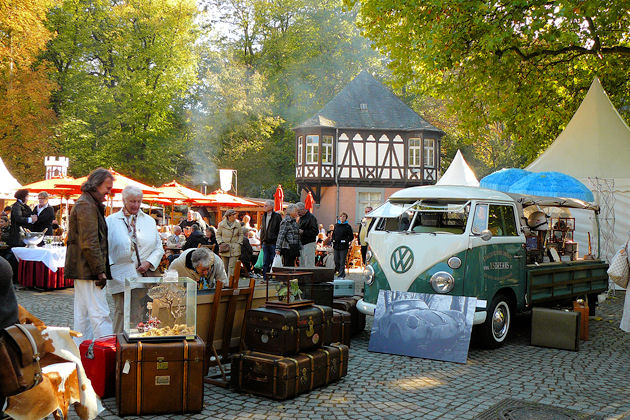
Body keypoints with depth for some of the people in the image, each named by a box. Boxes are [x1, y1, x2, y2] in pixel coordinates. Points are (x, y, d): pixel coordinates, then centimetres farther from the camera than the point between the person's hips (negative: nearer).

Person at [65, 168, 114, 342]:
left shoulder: (89, 204, 19)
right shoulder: (86, 206, -14)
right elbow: (89, 244, -20)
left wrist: (100, 269, 20)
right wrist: (100, 271, -18)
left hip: (82, 269, 11)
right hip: (88, 270, -11)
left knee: (83, 315, 14)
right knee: (100, 315, -11)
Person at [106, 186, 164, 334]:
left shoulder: (150, 221, 13)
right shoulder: (111, 221, 6)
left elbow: (159, 248, 12)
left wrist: (149, 263, -4)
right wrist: (108, 267, -9)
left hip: (143, 276, 2)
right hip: (120, 277, -2)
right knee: (121, 312, -1)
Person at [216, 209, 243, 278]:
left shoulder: (238, 224, 3)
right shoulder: (221, 224, 1)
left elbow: (241, 235, 13)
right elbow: (218, 234, 10)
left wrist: (239, 243, 1)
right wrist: (220, 243, -3)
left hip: (234, 249, 0)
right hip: (225, 248, 0)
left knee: (232, 266, -8)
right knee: (225, 266, 7)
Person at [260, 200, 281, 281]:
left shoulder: (277, 216, -6)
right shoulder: (264, 216, 15)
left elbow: (280, 230, -8)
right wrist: (262, 240, 15)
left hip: (273, 243, -6)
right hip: (265, 243, 6)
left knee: (274, 261, -2)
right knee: (265, 262, 7)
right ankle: (265, 278, 12)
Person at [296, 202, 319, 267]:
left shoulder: (311, 217, -11)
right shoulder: (301, 218, 17)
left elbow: (315, 231, -17)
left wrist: (303, 232, -21)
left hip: (309, 244, -9)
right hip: (301, 244, 9)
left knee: (309, 265, -10)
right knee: (302, 264, 11)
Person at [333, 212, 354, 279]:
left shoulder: (348, 227, -3)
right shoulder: (336, 225, 12)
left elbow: (351, 236, -2)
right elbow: (333, 234, 22)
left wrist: (347, 242, -11)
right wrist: (333, 242, 11)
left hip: (344, 246, -5)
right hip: (336, 246, 5)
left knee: (342, 261, -5)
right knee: (336, 261, 8)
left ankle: (341, 275, -1)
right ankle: (340, 271, 26)